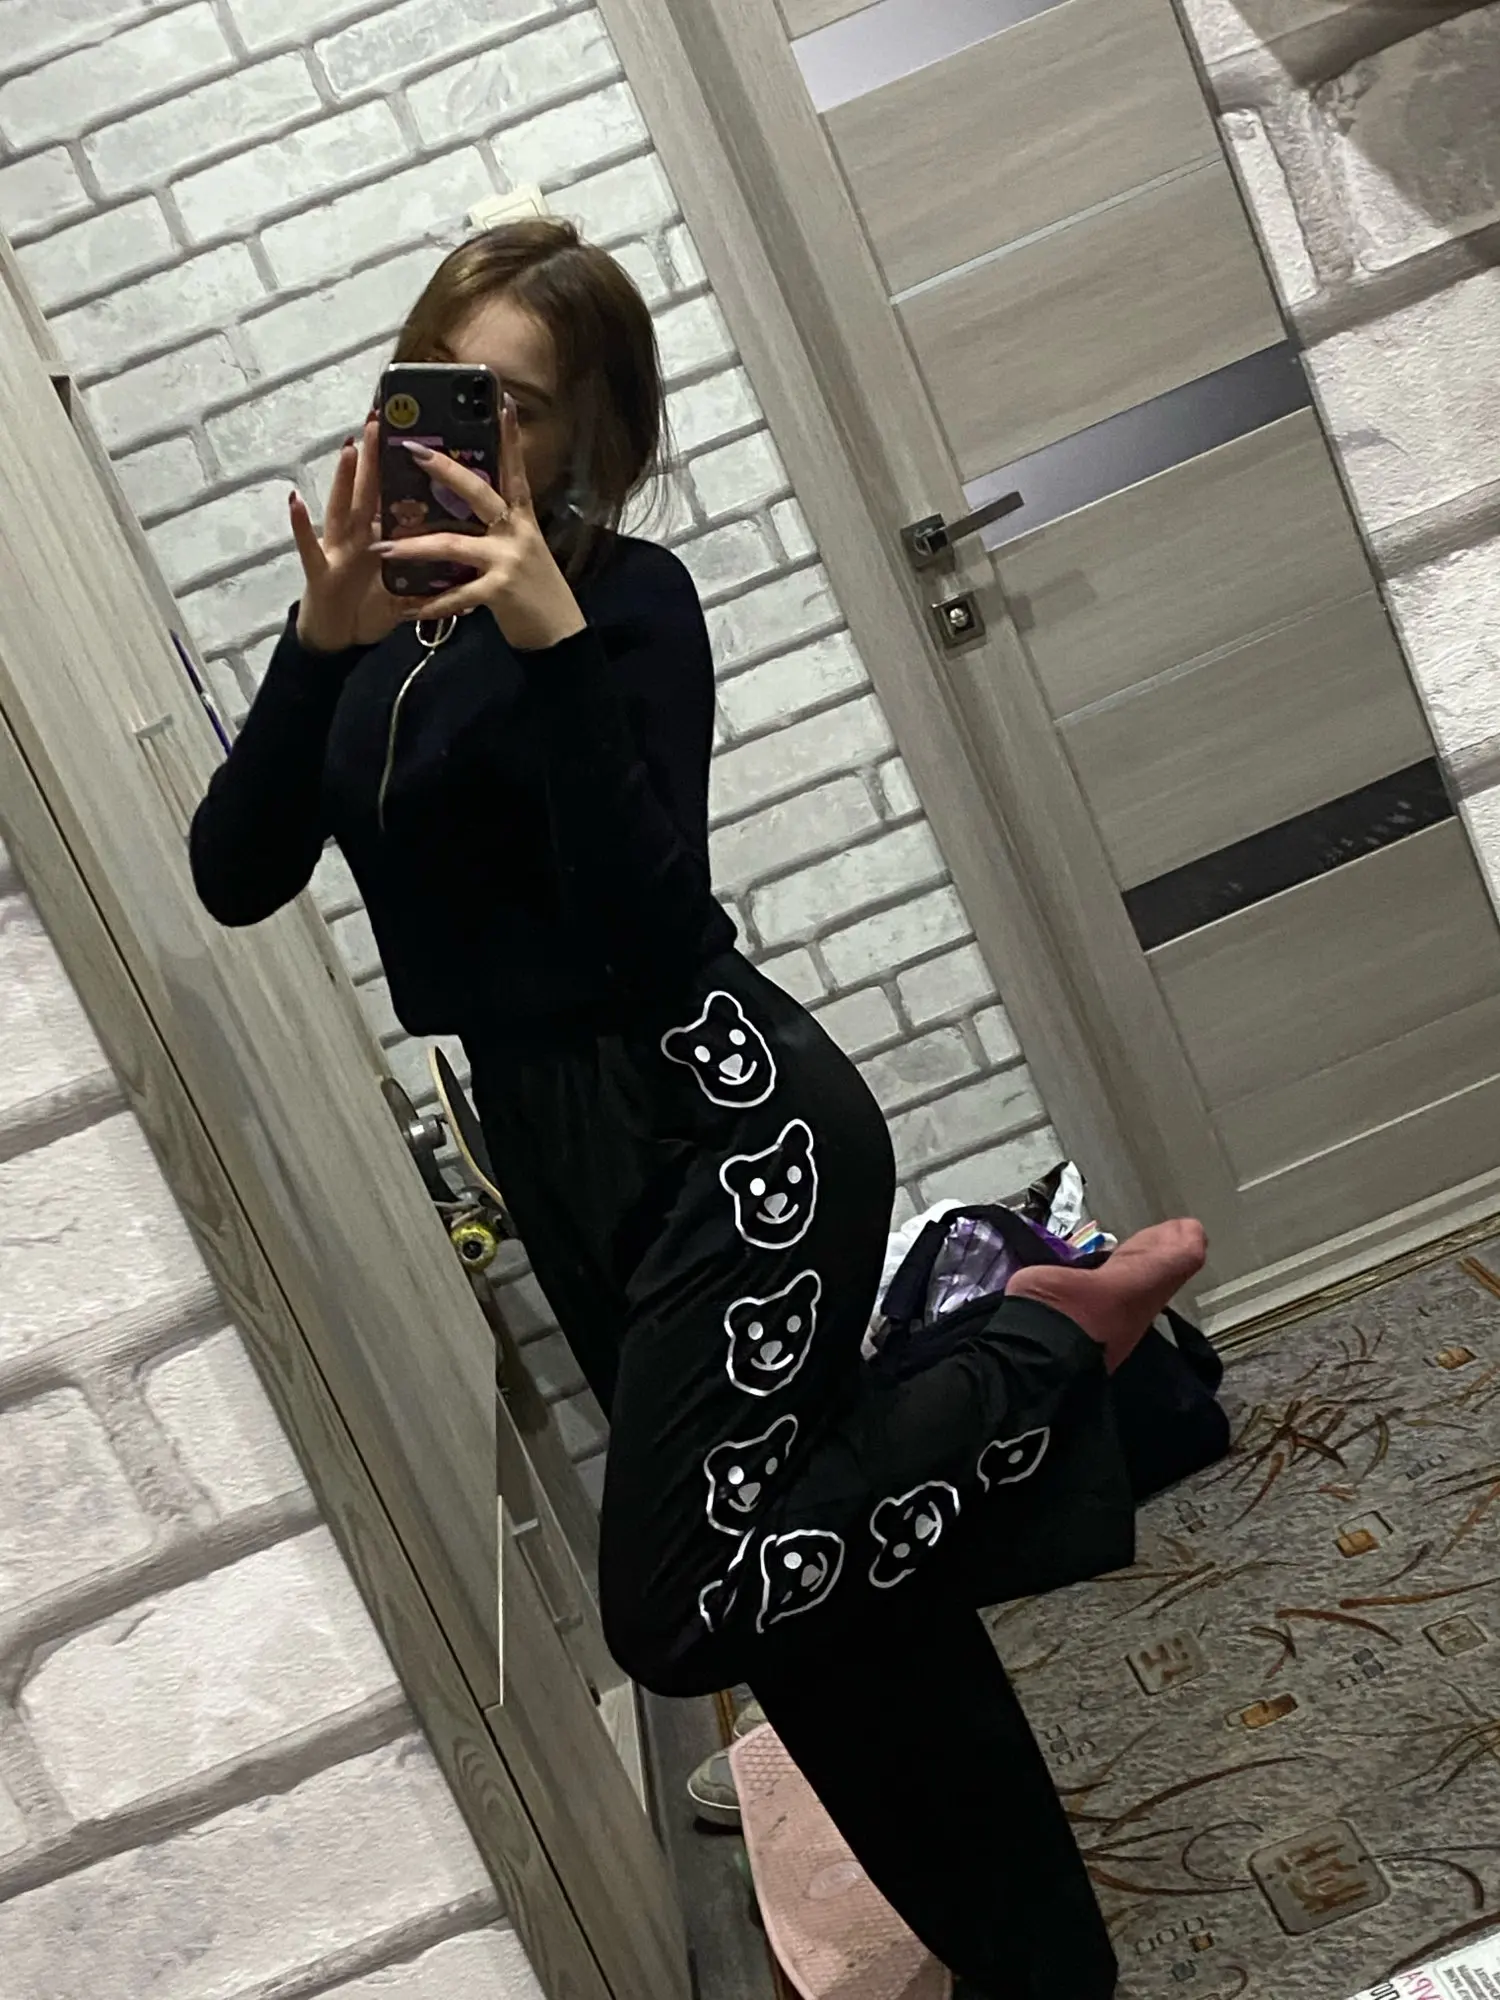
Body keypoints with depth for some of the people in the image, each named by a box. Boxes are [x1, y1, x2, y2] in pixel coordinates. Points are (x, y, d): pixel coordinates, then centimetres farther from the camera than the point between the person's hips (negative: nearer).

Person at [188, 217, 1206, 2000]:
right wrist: (321, 639, -15)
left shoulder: (621, 599, -9)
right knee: (826, 1603, 13)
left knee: (678, 1613, -13)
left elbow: (658, 937, -22)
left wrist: (555, 640, -27)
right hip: (562, 1152, 7)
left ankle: (1052, 1353, 4)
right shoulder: (387, 616, 9)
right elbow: (235, 876, -3)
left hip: (726, 1125, -7)